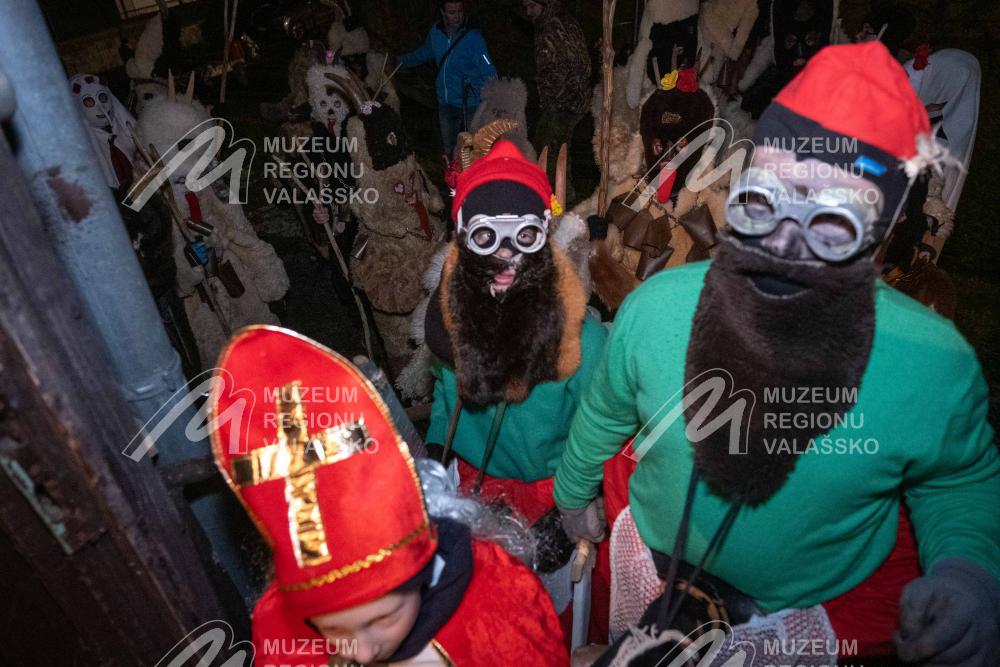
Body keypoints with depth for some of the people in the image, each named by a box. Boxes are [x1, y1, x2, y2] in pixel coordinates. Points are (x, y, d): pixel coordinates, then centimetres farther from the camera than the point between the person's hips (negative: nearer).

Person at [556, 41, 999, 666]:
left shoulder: (938, 368, -26)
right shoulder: (655, 308, -24)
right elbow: (604, 414, -4)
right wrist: (572, 491, 13)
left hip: (821, 609, -1)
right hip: (656, 567, 2)